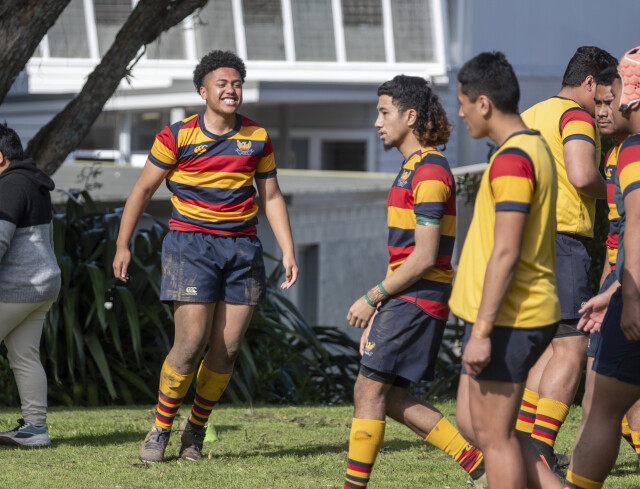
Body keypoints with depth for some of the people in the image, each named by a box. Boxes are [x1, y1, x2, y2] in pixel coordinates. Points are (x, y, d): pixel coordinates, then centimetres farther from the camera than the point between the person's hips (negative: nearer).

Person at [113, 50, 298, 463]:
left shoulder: (257, 139, 7)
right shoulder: (178, 135, -3)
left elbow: (272, 197, 14)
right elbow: (144, 188, 3)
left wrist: (288, 251, 6)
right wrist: (123, 245, 2)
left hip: (242, 247, 4)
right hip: (191, 244, -4)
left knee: (227, 349, 0)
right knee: (191, 343, -13)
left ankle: (196, 429, 17)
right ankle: (161, 429, 3)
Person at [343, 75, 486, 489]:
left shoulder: (429, 172, -15)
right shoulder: (415, 167, 17)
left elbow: (424, 257, -20)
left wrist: (371, 299, -14)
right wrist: (380, 308, 21)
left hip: (417, 298, -10)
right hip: (407, 297, 10)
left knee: (369, 391, -8)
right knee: (392, 398, 9)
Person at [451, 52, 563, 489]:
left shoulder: (512, 160, -18)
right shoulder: (537, 149, 14)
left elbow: (505, 253, -22)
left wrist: (482, 331, -21)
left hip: (507, 321, -10)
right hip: (532, 316, 10)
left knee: (493, 436, -2)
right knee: (472, 422, 16)